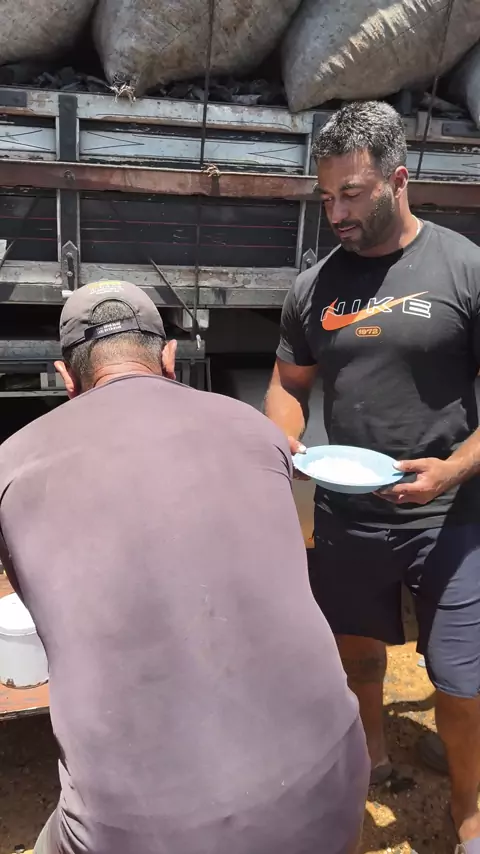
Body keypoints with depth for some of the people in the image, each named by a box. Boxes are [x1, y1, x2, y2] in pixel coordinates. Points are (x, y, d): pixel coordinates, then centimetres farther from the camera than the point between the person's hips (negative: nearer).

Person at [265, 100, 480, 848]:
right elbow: (289, 384, 11)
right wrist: (283, 447, -9)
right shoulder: (314, 285, 2)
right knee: (354, 648, 22)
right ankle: (372, 749, 52)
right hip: (344, 515, 4)